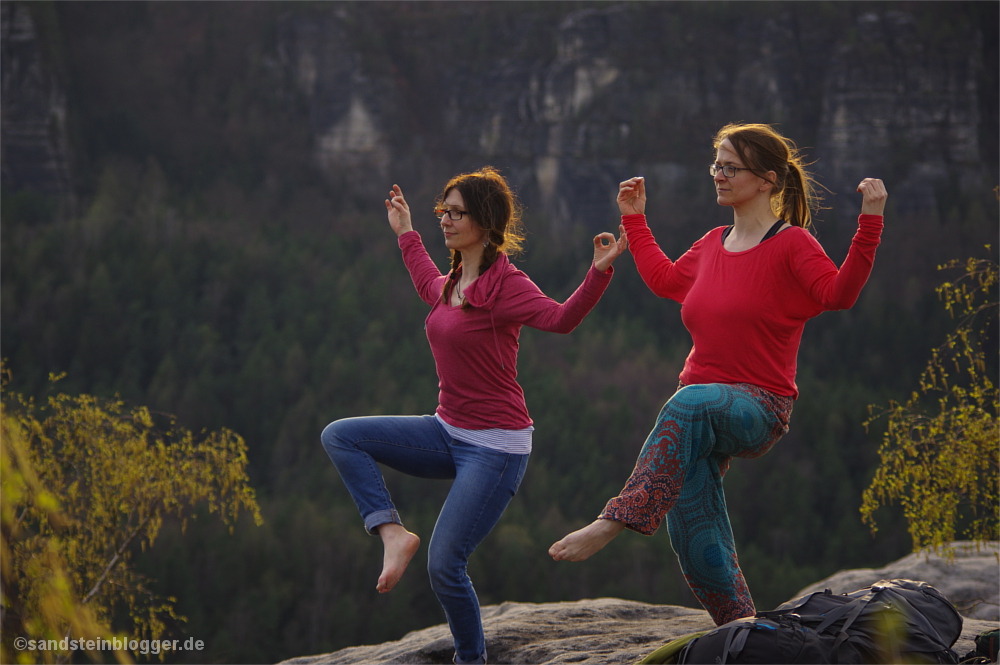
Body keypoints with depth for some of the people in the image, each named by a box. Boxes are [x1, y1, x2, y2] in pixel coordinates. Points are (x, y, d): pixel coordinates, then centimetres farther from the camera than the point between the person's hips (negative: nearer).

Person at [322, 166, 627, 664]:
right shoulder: (453, 282, 9)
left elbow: (561, 318, -31)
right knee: (338, 436, 0)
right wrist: (405, 234, 43)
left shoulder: (504, 284, -15)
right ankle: (392, 533, -6)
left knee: (444, 566, -11)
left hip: (495, 446, -8)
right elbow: (428, 286, 35)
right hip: (449, 433, 8)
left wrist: (599, 271, -45)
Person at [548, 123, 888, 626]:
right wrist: (634, 219, 37)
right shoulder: (712, 245, 16)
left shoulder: (792, 245, -5)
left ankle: (615, 522, -50)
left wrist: (870, 222, -29)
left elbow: (839, 294, -22)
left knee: (690, 403, -41)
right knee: (697, 546, -2)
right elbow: (665, 279, 34)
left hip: (758, 409, -7)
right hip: (703, 416, 7)